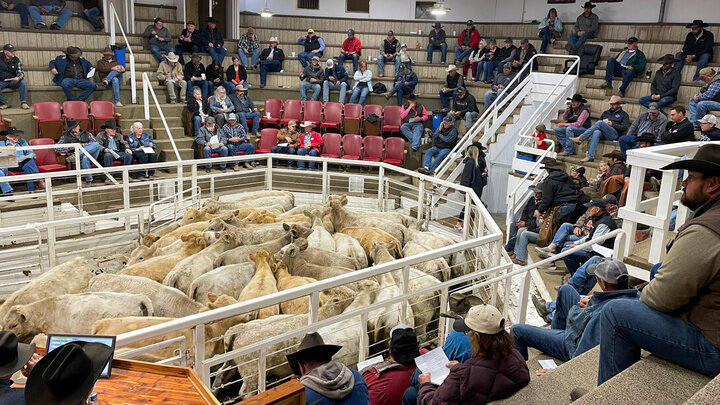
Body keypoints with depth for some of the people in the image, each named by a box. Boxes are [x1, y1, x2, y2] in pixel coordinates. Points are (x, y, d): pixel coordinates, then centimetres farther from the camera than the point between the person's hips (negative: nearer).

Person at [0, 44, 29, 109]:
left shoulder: (16, 60, 2)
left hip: (13, 81, 2)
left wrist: (18, 78, -27)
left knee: (23, 82, -27)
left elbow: (20, 72, -4)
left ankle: (23, 103, -20)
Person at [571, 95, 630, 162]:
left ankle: (581, 138, -37)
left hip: (614, 133, -4)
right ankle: (590, 156, -48)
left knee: (600, 123, -30)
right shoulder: (606, 113, 33)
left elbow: (624, 128, 3)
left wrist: (613, 124, -7)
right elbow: (598, 120, 28)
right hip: (602, 133, 4)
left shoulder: (624, 115, 17)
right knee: (596, 132, -36)